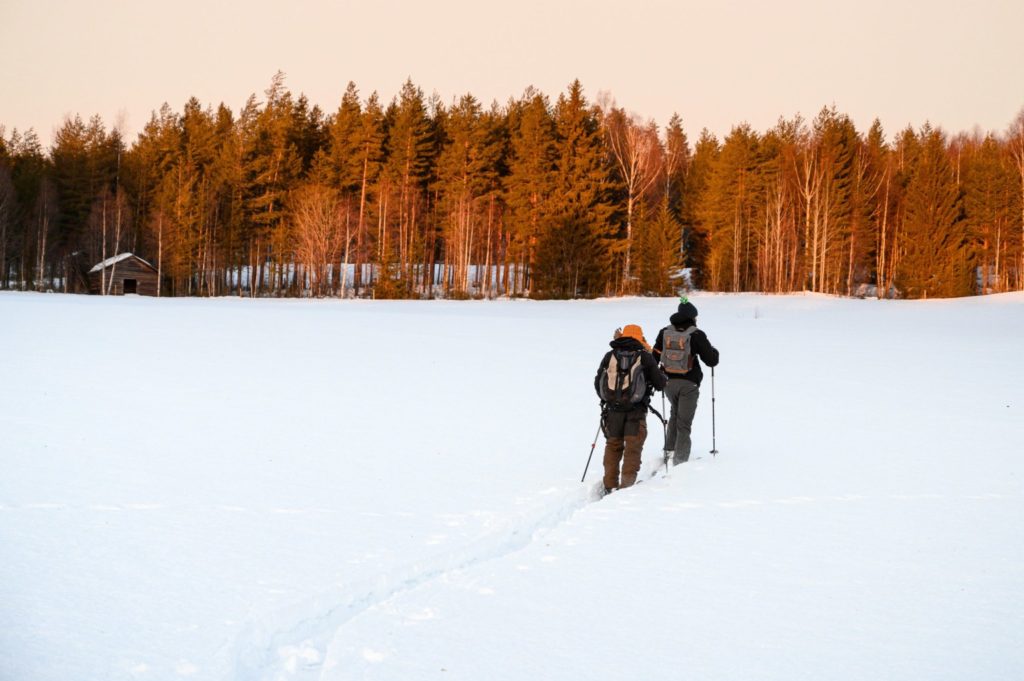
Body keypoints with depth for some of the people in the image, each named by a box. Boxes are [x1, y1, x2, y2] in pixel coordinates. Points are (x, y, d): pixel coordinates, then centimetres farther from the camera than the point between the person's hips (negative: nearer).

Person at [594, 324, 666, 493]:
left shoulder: (610, 356, 7)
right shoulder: (645, 357, 0)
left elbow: (597, 383, 12)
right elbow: (660, 384, 4)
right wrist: (662, 376, 27)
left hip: (612, 410, 3)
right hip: (636, 411, -3)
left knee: (613, 446, 15)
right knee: (633, 447, 6)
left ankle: (610, 485, 14)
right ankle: (627, 483, -4)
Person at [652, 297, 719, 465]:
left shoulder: (664, 332, 1)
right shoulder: (696, 335, -11)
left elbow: (654, 358, 5)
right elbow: (712, 360, -9)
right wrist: (713, 350, 13)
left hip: (668, 382, 4)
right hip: (688, 384, -4)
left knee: (676, 412, 28)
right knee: (684, 422, 2)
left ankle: (670, 448, 24)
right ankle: (680, 459, -2)